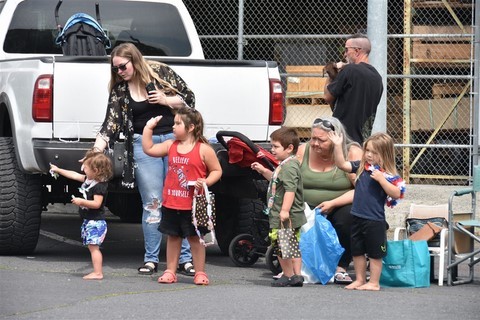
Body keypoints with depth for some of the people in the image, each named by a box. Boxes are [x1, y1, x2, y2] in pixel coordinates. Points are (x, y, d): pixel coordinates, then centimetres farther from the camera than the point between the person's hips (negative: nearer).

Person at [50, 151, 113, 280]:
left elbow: (96, 203, -24)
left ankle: (97, 273, -16)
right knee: (92, 247, 10)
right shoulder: (88, 180, 11)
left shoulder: (100, 186, -18)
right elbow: (75, 175, 23)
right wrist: (58, 170, 30)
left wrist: (82, 202, -26)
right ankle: (98, 271, 12)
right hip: (89, 221, 10)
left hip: (96, 221, -10)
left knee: (93, 246, -13)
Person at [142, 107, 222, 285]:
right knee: (173, 237, 12)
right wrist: (148, 128, 5)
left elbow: (216, 170, -3)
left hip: (192, 205, -5)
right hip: (171, 204, 5)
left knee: (194, 238, 3)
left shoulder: (203, 149, -7)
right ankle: (170, 272, 19)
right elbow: (148, 149, 8)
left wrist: (205, 182, -19)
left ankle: (200, 273, 12)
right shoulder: (171, 146, 7)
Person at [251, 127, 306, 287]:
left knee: (281, 246, -5)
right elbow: (278, 181, 33)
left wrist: (285, 210, -34)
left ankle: (288, 276, 0)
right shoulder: (284, 165, 15)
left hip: (287, 216, -11)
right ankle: (297, 275, 18)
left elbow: (290, 189, -29)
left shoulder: (289, 166, -18)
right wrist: (264, 171, 24)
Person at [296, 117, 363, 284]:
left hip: (340, 209, -3)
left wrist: (333, 203, -24)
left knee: (348, 215, -36)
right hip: (308, 209, 3)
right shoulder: (303, 151, 4)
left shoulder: (352, 153, -9)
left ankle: (341, 267, -18)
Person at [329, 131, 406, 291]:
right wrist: (338, 146, -6)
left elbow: (396, 194, -19)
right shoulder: (361, 167, 4)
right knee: (357, 251, 16)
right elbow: (342, 164, 5)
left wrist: (381, 179, -26)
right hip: (358, 217, 6)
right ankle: (359, 280, 28)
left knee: (374, 253, 5)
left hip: (375, 220, -6)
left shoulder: (388, 174, -12)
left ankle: (374, 282, 14)